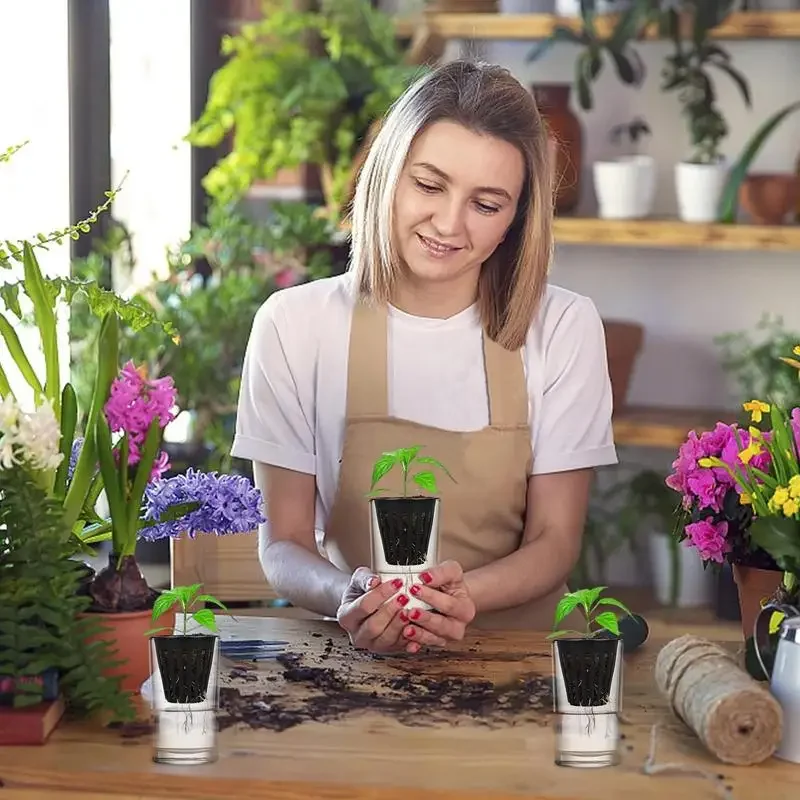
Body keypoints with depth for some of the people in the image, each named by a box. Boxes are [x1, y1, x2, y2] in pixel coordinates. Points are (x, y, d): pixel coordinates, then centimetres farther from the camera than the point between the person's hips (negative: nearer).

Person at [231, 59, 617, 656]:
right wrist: (344, 596, -23)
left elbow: (555, 541, 1)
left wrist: (465, 596, -20)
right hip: (353, 650, 1)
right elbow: (284, 544, 0)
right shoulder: (294, 325, -2)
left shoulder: (564, 328, -1)